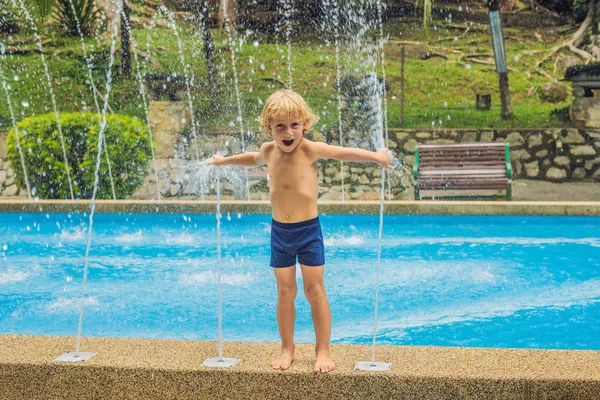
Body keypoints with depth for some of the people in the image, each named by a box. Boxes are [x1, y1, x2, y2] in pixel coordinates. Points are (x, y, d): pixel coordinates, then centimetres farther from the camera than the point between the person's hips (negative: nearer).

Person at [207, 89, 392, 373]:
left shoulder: (311, 150, -12)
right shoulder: (268, 150, 1)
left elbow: (343, 153, -2)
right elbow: (255, 158, 25)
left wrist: (376, 156, -8)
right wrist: (225, 160, 35)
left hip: (308, 230, -3)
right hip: (279, 232, 4)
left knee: (315, 291, 1)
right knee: (285, 292, 9)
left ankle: (323, 350, 11)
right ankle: (287, 349, 20)